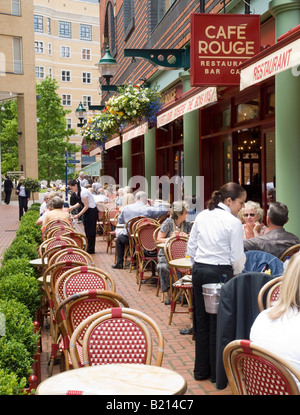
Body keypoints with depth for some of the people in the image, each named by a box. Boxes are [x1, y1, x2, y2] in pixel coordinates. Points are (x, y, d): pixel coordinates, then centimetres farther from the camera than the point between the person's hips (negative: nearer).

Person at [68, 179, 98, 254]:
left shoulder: (83, 192, -25)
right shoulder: (77, 192, 4)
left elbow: (86, 206, -24)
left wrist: (78, 215, -23)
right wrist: (73, 207, -1)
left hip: (92, 211, -9)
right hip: (86, 211, 9)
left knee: (90, 230, -4)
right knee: (87, 230, 12)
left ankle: (90, 249, 3)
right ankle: (88, 247, 19)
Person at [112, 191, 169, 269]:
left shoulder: (126, 208, -2)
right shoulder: (148, 209, -13)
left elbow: (120, 221, 11)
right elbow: (164, 210, -9)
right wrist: (154, 205, 5)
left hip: (129, 239, 2)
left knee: (119, 238, 34)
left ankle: (119, 263, 32)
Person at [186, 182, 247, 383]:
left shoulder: (202, 216, 6)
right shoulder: (234, 222, -11)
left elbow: (191, 247, 10)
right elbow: (237, 257, -11)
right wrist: (236, 274, 7)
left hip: (199, 271, 6)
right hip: (220, 273, -6)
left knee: (201, 321, 14)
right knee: (218, 324, 5)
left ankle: (201, 370, 24)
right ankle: (217, 373, 15)